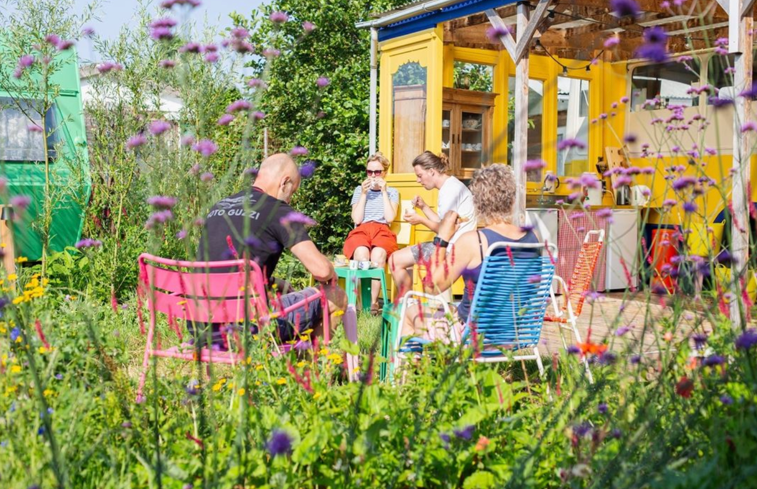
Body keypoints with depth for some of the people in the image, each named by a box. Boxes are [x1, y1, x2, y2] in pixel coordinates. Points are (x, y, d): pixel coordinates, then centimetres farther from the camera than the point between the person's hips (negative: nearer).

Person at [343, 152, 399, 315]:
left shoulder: (392, 192, 18)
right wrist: (364, 194, 2)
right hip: (361, 231, 1)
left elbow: (390, 218, 0)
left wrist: (384, 191, 1)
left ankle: (373, 301, -33)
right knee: (361, 254, -38)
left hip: (382, 231, 0)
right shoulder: (359, 190, 20)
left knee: (378, 255, -39)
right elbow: (357, 219, 7)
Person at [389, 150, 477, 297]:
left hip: (452, 247, -11)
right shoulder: (449, 186, 15)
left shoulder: (450, 189, -16)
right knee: (396, 259, 16)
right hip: (450, 245, 11)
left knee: (396, 260, -9)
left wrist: (421, 220, -10)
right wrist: (423, 207, 9)